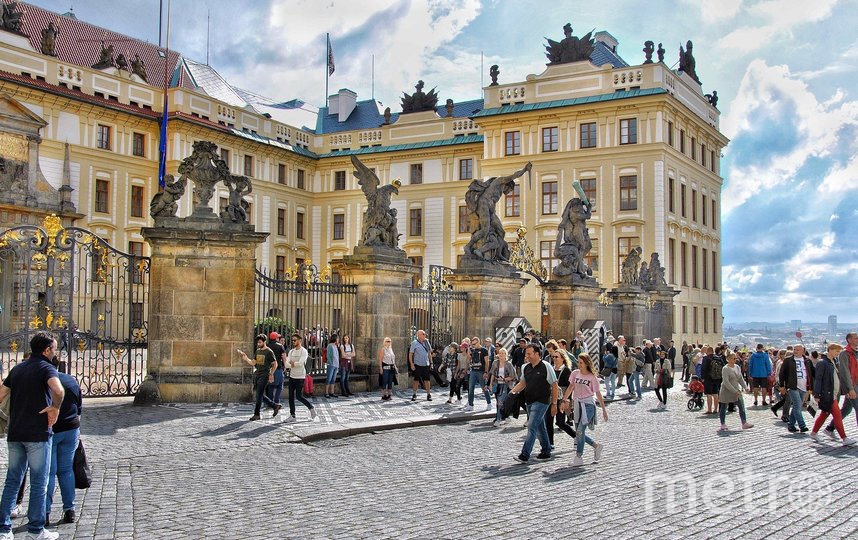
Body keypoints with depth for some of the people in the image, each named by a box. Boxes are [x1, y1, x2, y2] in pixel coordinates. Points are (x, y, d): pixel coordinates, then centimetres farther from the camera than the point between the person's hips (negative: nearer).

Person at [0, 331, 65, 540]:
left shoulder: (17, 369, 13)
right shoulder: (46, 368, -9)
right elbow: (58, 391, -30)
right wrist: (55, 408, -13)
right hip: (38, 434, -6)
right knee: (39, 483, 4)